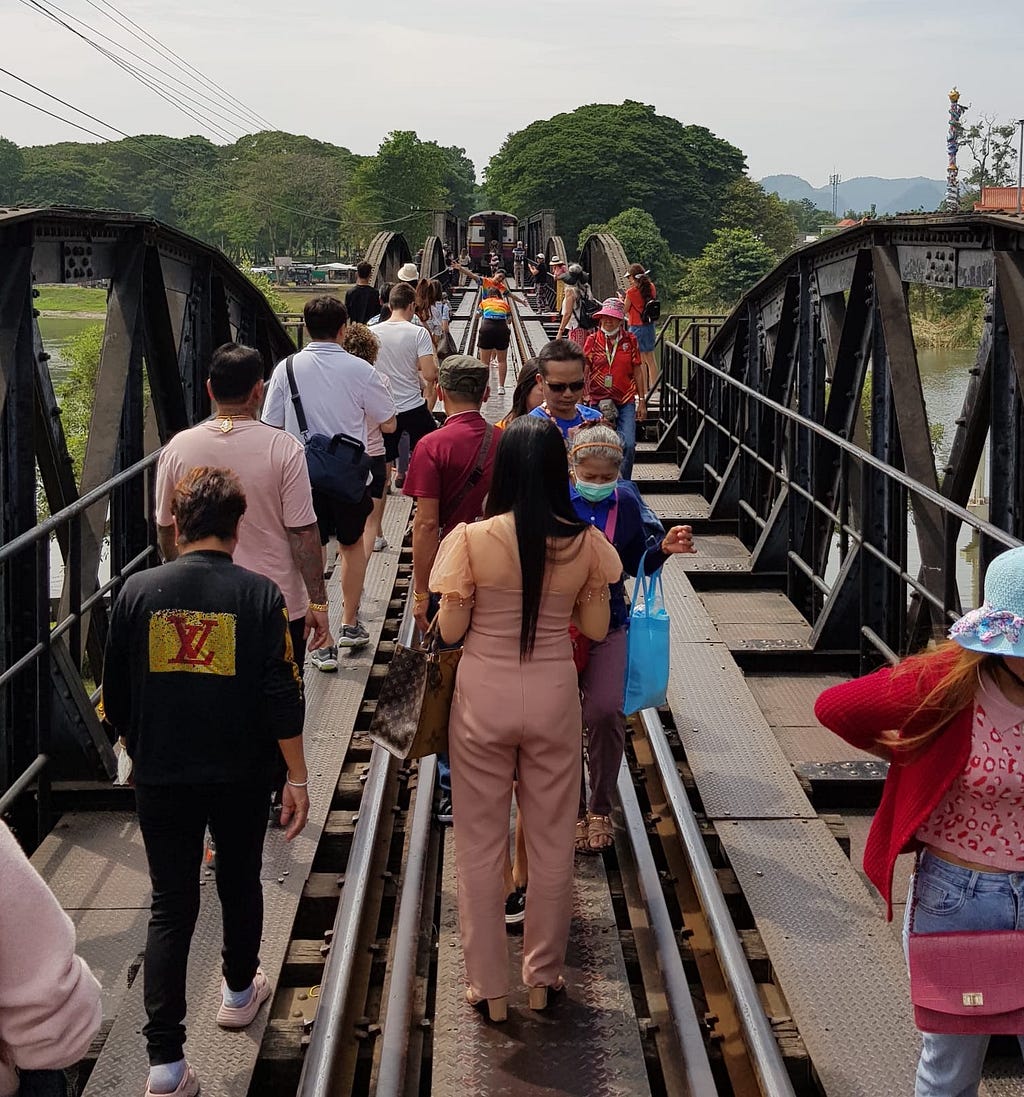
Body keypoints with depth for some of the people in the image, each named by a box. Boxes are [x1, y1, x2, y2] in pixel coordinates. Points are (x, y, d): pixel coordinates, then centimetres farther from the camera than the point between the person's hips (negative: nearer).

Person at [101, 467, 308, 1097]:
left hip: (161, 778, 1)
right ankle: (240, 991, 44)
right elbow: (282, 696, -11)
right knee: (240, 881, 23)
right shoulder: (258, 595, -10)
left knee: (171, 907, 6)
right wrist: (298, 777, -2)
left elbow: (116, 696, 1)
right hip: (241, 775, 0)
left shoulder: (138, 591, -6)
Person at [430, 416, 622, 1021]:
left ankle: (490, 984, 19)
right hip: (554, 695, 2)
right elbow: (596, 628, 1)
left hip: (484, 697, -1)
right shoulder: (585, 544, -8)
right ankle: (544, 975, 28)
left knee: (481, 841, 12)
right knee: (553, 839, 17)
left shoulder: (471, 540, -14)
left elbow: (451, 630, -9)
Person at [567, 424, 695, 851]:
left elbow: (635, 563, 11)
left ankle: (600, 808, 10)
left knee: (606, 712, -11)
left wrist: (663, 548, -7)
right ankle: (572, 810, 22)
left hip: (607, 623, 1)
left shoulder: (626, 503, 0)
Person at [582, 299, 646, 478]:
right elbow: (583, 372, 2)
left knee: (629, 445, -10)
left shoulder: (630, 340, 4)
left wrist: (642, 401, 7)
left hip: (626, 402, 0)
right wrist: (583, 400, -3)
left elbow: (637, 372, 8)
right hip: (598, 402, 0)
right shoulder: (592, 340, 1)